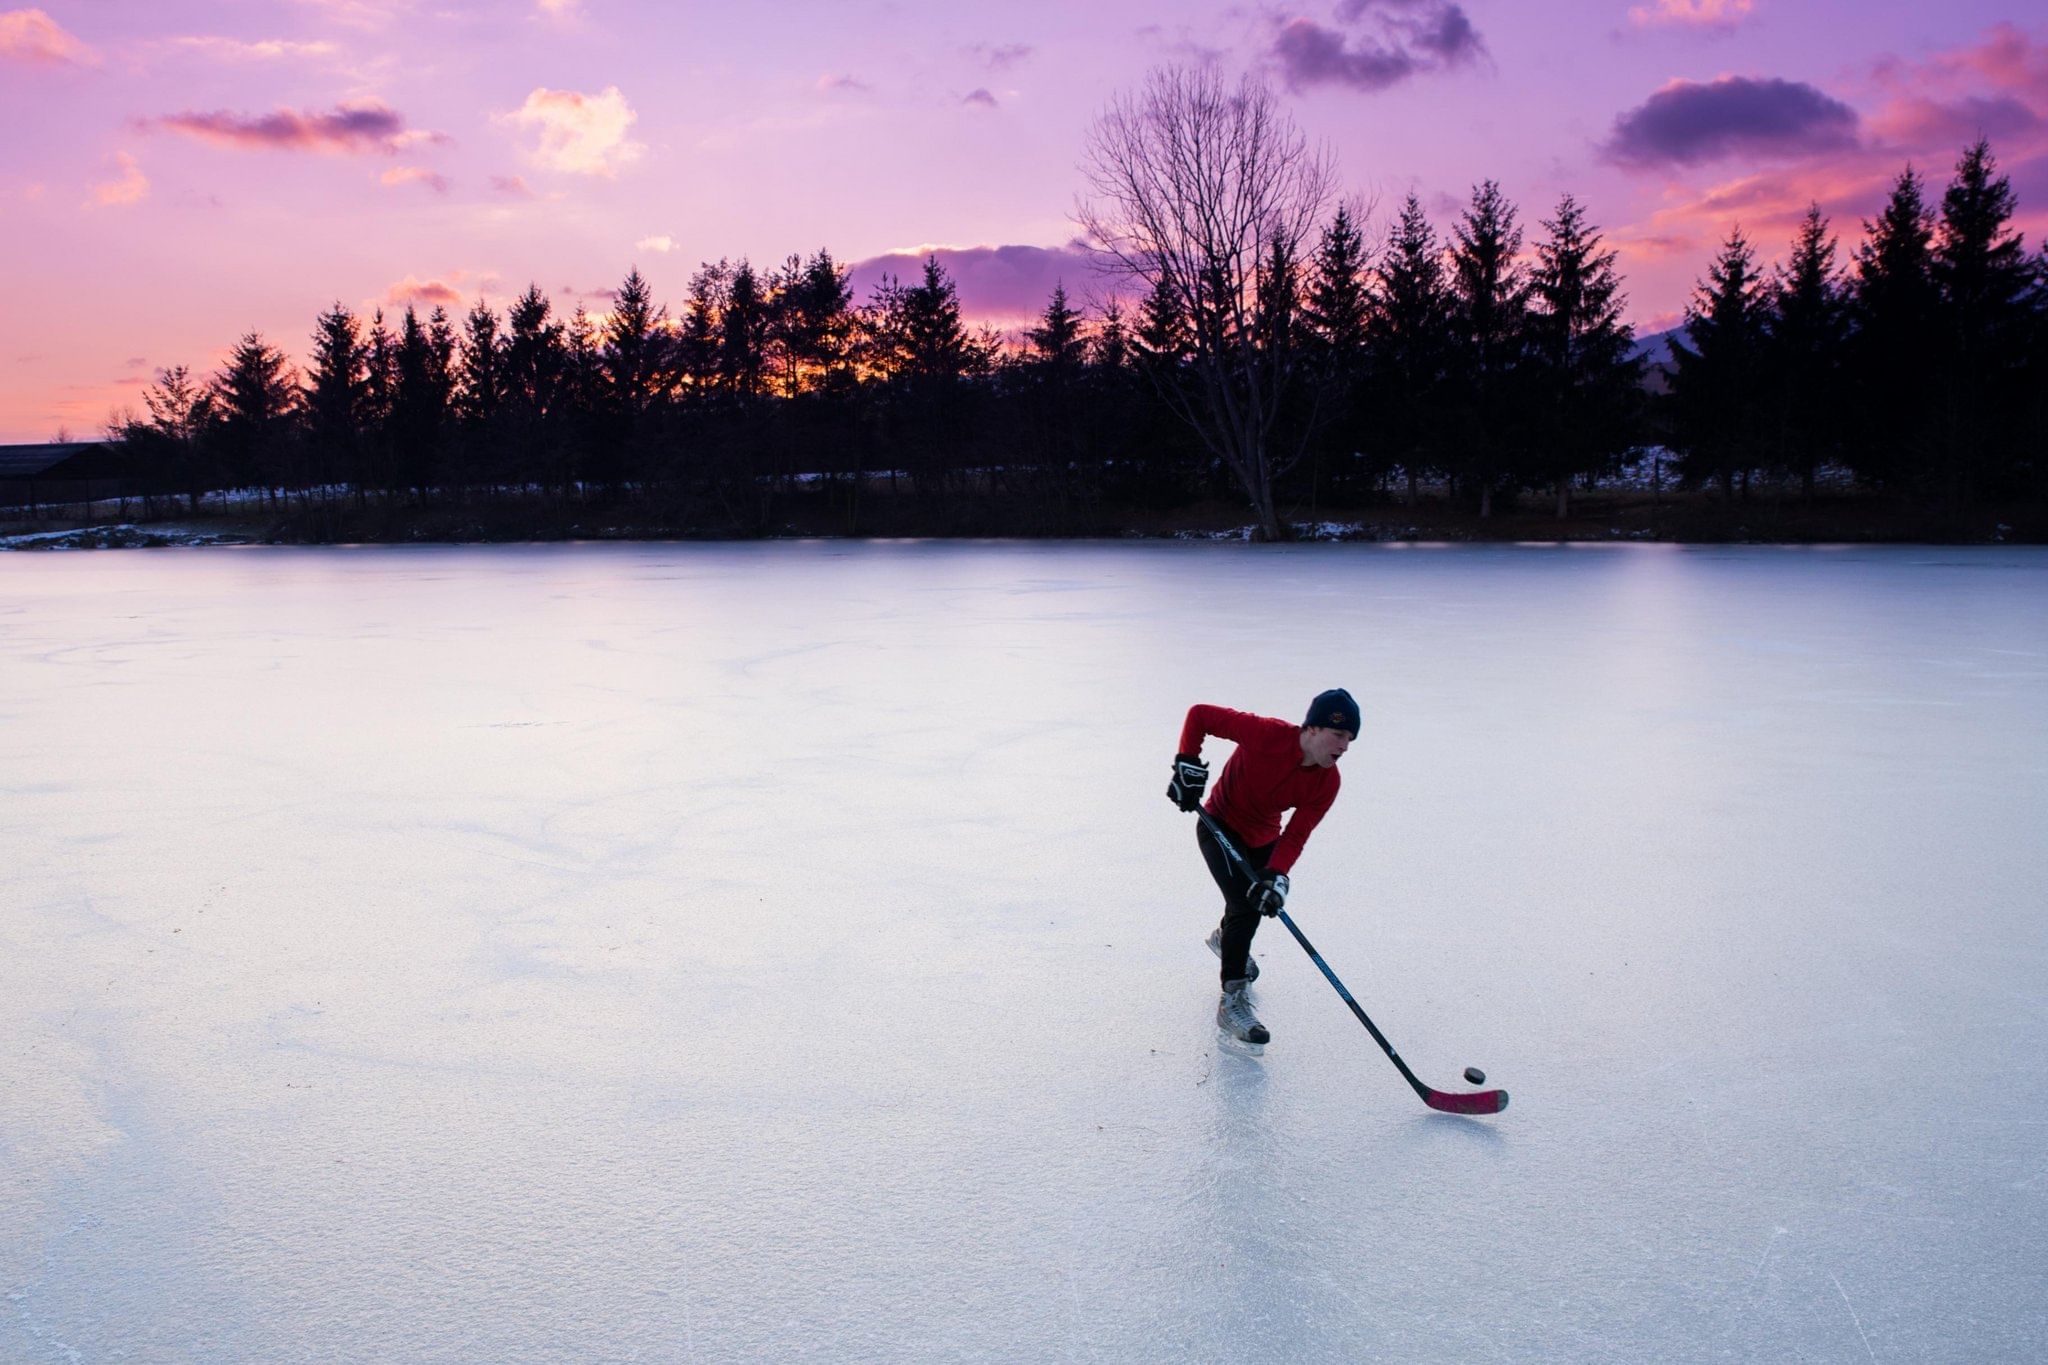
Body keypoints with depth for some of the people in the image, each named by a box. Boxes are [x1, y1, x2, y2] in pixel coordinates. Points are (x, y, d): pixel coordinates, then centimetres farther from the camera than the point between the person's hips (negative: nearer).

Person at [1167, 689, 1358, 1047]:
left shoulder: (1328, 782, -18)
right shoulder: (1266, 734, -34)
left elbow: (1296, 835, -19)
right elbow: (1199, 715, -26)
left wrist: (1276, 877, -34)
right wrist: (1188, 767, -27)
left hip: (1263, 837, 6)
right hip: (1220, 827, -6)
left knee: (1263, 897, 24)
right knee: (1246, 905, -19)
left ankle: (1226, 938, 59)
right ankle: (1231, 1002, -13)